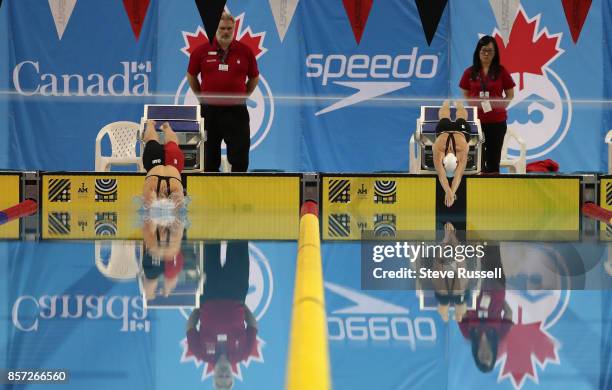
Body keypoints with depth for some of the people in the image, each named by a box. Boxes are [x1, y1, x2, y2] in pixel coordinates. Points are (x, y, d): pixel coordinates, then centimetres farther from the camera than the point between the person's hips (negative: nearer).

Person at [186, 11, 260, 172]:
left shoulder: (245, 51, 0)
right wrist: (201, 96, 10)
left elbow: (254, 78, 13)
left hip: (236, 111, -1)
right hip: (210, 110, 1)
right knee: (210, 158, 9)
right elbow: (191, 75, 14)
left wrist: (243, 96, 8)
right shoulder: (202, 51, 0)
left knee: (240, 156, -3)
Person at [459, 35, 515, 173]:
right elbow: (465, 96, 11)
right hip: (476, 121, 1)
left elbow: (510, 94, 6)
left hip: (497, 122, 0)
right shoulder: (470, 72, 4)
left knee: (493, 158, 4)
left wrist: (500, 107, -5)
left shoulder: (501, 71, 1)